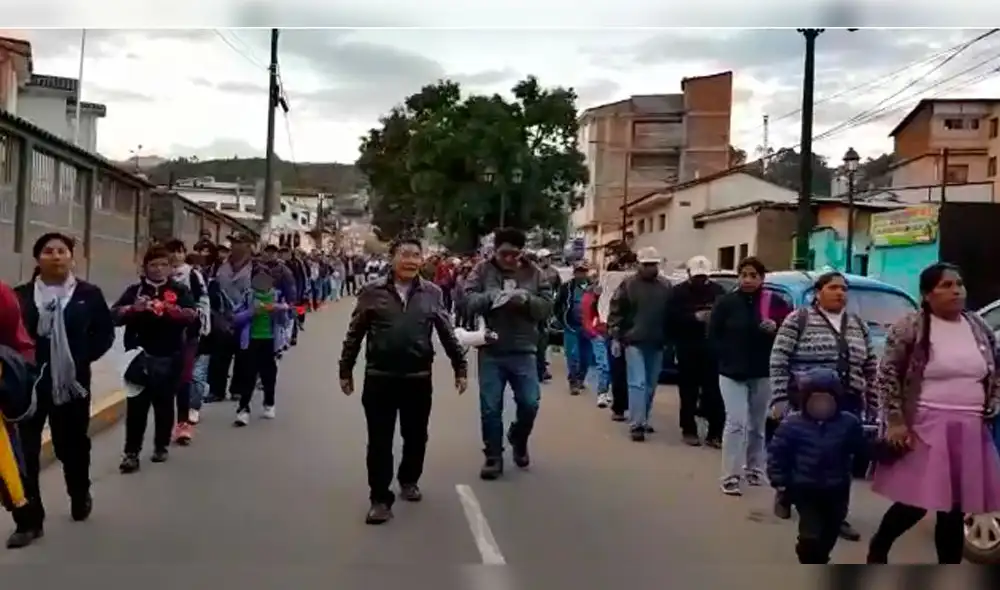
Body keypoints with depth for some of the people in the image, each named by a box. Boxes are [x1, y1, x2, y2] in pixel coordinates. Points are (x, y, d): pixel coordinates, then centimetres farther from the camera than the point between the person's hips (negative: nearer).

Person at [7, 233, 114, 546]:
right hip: (29, 384, 0)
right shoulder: (20, 296, -1)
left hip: (71, 384, 0)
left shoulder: (88, 294, 0)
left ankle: (80, 499, 38)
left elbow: (105, 332, 3)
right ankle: (30, 518, 7)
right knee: (24, 451, -2)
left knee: (73, 445, 15)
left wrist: (83, 358, -4)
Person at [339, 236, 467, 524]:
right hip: (379, 378, -1)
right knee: (380, 441, 3)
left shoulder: (432, 293, 1)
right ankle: (380, 498, 13)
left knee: (416, 437, 15)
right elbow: (355, 334, 3)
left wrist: (460, 368, 6)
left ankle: (409, 480, 38)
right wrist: (346, 370, 5)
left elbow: (448, 334, 6)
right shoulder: (373, 292, -3)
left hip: (418, 378, 2)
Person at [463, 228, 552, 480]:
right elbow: (468, 300, -7)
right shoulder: (482, 270, 1)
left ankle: (518, 440, 32)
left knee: (529, 403, 3)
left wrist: (526, 300, -19)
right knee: (490, 408, 5)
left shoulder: (533, 272, 4)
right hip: (491, 351, -1)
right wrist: (491, 297, -25)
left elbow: (547, 306, 0)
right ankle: (493, 457, 18)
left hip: (523, 351, 1)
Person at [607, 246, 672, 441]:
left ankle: (643, 420, 24)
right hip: (634, 342, -4)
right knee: (637, 383, -10)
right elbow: (615, 311, -4)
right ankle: (637, 425, -11)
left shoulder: (666, 286, 6)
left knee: (650, 385, 12)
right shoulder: (628, 284, -3)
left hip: (657, 344, 4)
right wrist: (615, 338, -9)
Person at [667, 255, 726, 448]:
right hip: (688, 349, -1)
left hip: (712, 348, 1)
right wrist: (695, 317, -21)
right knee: (688, 392, 3)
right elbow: (673, 318, -8)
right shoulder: (679, 292, 4)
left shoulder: (718, 291, 10)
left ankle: (715, 433, 2)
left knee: (714, 392, -3)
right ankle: (689, 431, 12)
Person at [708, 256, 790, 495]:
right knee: (736, 422, -11)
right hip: (732, 372, -2)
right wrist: (727, 357, -7)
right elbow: (713, 335, 1)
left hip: (763, 373, 2)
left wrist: (775, 328, -18)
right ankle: (731, 476, -10)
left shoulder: (775, 302, 0)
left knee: (757, 425, 13)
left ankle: (754, 469, 29)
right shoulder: (727, 302, -2)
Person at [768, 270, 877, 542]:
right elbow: (778, 362, -7)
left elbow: (871, 369, 16)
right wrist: (779, 399, -12)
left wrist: (871, 402, 11)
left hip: (847, 405, 4)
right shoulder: (798, 320, -4)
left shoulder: (859, 326, 13)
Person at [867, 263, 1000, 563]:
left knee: (955, 509, 9)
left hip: (970, 431, 5)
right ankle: (877, 548, 25)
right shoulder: (910, 328, -8)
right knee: (916, 502, -2)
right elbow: (887, 376, -7)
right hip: (926, 429, -5)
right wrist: (895, 421, -12)